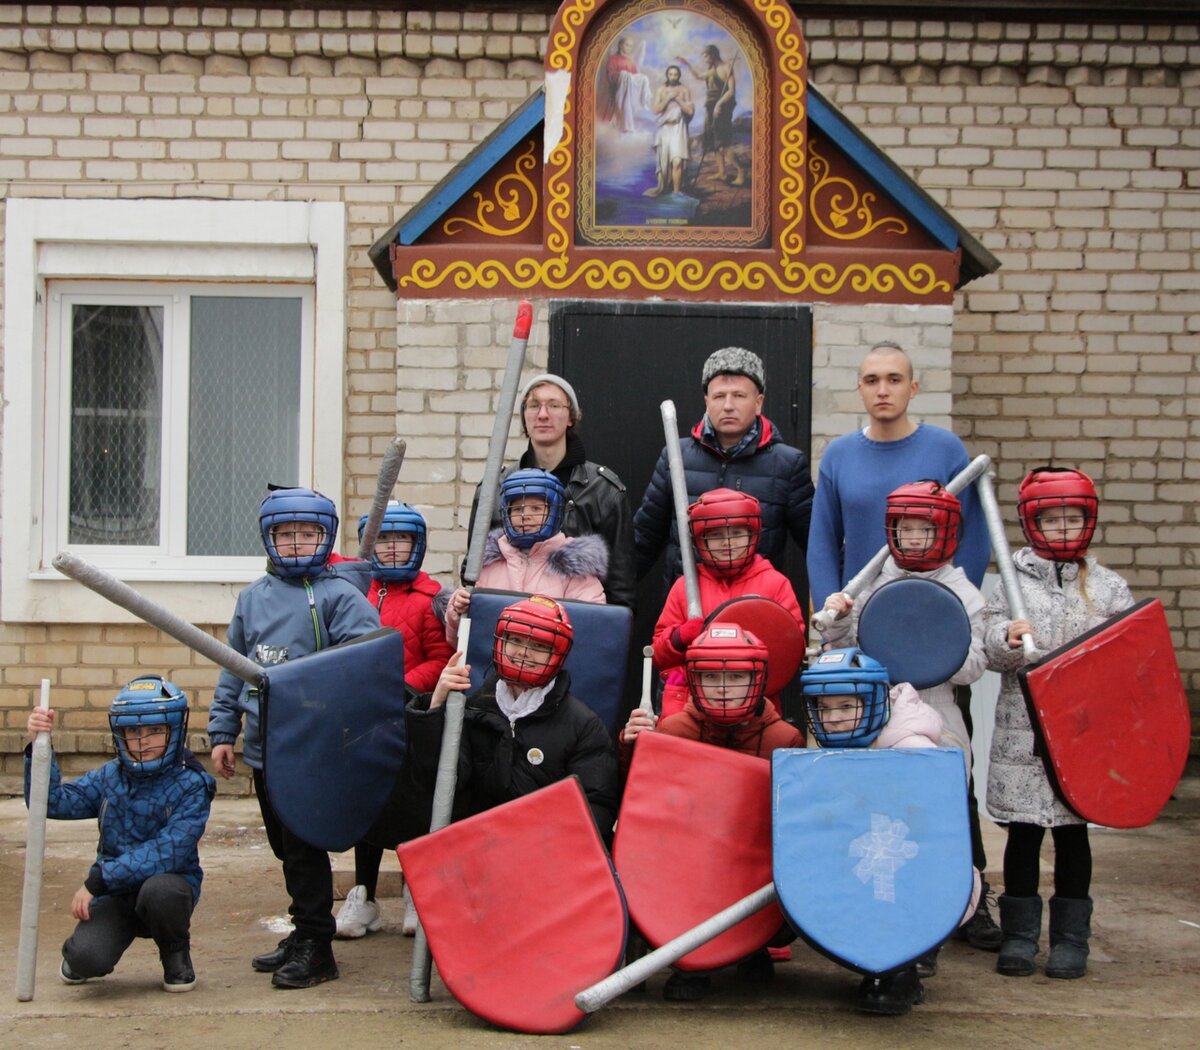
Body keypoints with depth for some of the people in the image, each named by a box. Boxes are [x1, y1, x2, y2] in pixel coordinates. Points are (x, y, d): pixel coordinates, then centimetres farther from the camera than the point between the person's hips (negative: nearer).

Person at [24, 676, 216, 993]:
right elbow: (52, 802, -5)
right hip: (115, 894, 2)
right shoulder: (110, 777, 4)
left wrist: (98, 880, -23)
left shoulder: (191, 785, -10)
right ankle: (81, 948, 15)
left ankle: (176, 955, -5)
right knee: (87, 960, -26)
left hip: (167, 884, -2)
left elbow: (168, 853, -21)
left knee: (159, 890, -38)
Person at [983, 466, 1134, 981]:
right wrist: (1007, 639, -23)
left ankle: (1070, 936, 17)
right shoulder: (1012, 582, 5)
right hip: (1023, 730, 0)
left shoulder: (1109, 587, 7)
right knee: (1023, 831, 5)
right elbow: (987, 642, -3)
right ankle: (1019, 933, 16)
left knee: (1073, 831, 7)